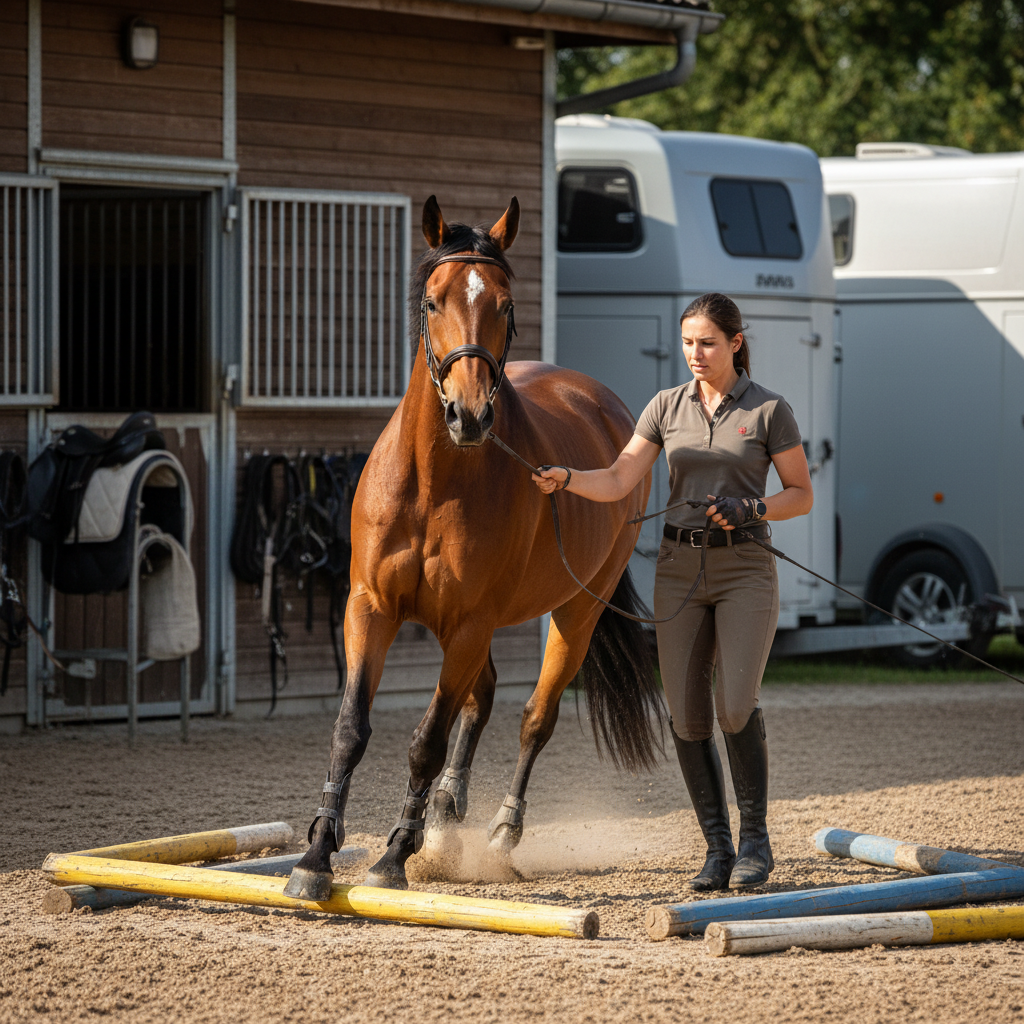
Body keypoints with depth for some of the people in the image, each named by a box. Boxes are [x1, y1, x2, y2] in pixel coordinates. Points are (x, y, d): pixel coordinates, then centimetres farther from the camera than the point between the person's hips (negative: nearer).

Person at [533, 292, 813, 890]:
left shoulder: (769, 410, -2)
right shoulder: (668, 407, 7)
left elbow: (802, 495, 2)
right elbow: (618, 483, 2)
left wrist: (750, 510, -16)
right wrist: (565, 479, -17)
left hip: (746, 570, -4)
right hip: (680, 570, 4)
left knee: (736, 705, -17)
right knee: (687, 716, -1)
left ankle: (756, 839, 0)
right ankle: (717, 849, 11)